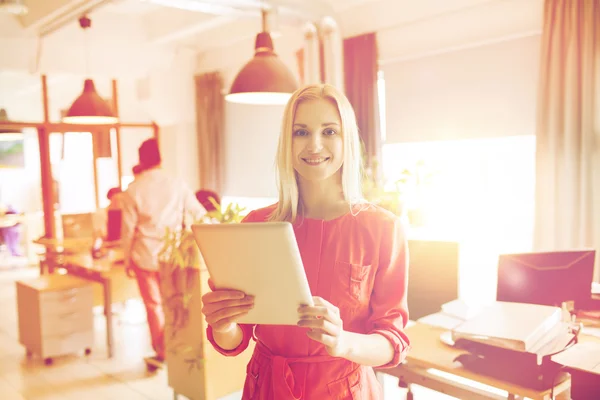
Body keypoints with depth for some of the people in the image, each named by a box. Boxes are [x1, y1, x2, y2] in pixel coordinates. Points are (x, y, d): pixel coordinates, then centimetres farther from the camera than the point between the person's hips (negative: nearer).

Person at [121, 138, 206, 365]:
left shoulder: (133, 191, -5)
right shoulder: (177, 185, -4)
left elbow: (128, 230, -3)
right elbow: (200, 215, 1)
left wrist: (127, 261, 7)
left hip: (145, 256, -1)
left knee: (153, 305, 11)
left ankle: (162, 352, 18)